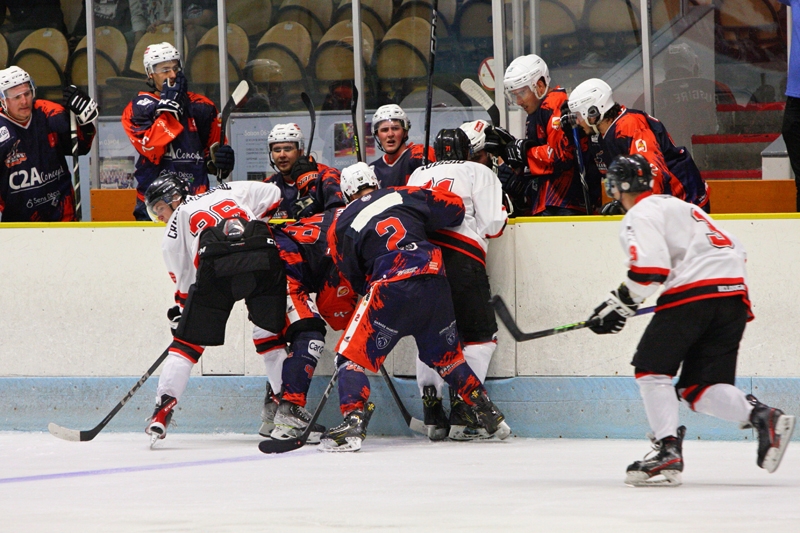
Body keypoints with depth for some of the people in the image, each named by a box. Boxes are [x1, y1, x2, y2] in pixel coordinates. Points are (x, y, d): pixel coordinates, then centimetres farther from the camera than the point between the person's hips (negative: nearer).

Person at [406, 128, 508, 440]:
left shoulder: (418, 175, 26)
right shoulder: (478, 172, 10)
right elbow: (493, 224, 3)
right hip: (460, 258, -5)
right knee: (480, 335, 2)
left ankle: (432, 414, 9)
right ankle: (462, 414, -8)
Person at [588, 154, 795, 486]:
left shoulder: (639, 216, 3)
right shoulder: (679, 206, 30)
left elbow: (650, 269, -14)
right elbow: (735, 250, 32)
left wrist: (618, 306, -5)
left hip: (693, 294, -8)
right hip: (734, 296, 8)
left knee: (651, 368, 4)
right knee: (698, 388, 8)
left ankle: (668, 450, -10)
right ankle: (762, 417, -15)